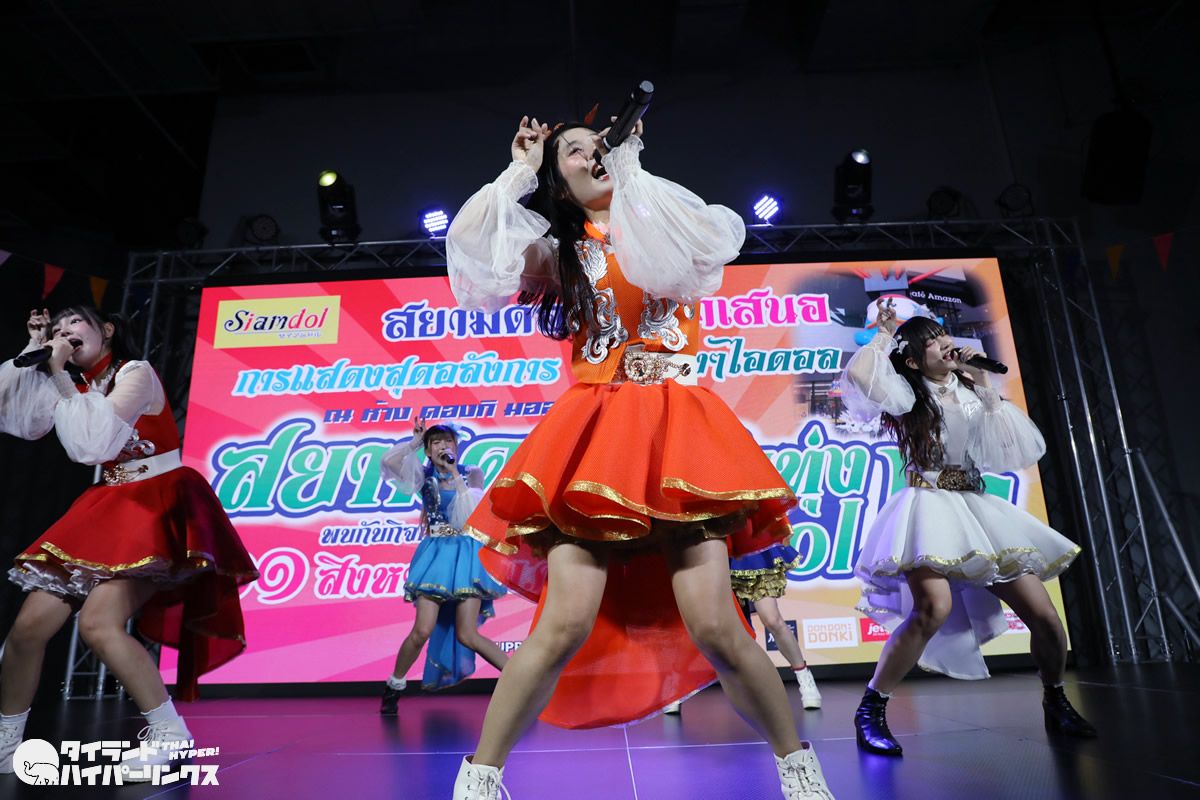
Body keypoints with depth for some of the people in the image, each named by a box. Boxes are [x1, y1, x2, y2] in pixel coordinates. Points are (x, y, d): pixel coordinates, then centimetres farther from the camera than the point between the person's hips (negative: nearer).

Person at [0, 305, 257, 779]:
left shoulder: (135, 373, -7)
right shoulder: (72, 385, 15)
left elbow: (94, 442, -19)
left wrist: (60, 377, -11)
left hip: (158, 506, -7)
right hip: (106, 512, 7)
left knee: (98, 624, -23)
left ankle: (169, 732, -15)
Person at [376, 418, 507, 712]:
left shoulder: (472, 473, 6)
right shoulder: (424, 475, 8)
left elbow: (475, 509, -12)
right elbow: (388, 460, -10)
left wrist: (454, 472, -9)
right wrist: (415, 441, 3)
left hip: (466, 553, -1)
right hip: (435, 553, 1)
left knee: (468, 635, -8)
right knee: (422, 630, -8)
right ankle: (393, 687, 16)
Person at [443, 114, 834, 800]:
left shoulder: (663, 226, 19)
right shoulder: (557, 251, 19)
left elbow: (720, 238, -4)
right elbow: (473, 250, 4)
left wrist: (633, 171, 4)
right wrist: (518, 172, 13)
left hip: (678, 429, 0)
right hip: (593, 432, 0)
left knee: (714, 629, -9)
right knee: (567, 626, -15)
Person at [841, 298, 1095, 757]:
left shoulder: (969, 395, 16)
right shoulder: (907, 394, 1)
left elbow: (1012, 444, 2)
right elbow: (856, 374, -20)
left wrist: (983, 386, 0)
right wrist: (884, 334, -3)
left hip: (978, 510, 6)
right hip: (928, 507, -6)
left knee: (1045, 617, 1)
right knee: (935, 608, -29)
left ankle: (1056, 705, 30)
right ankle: (871, 710, -15)